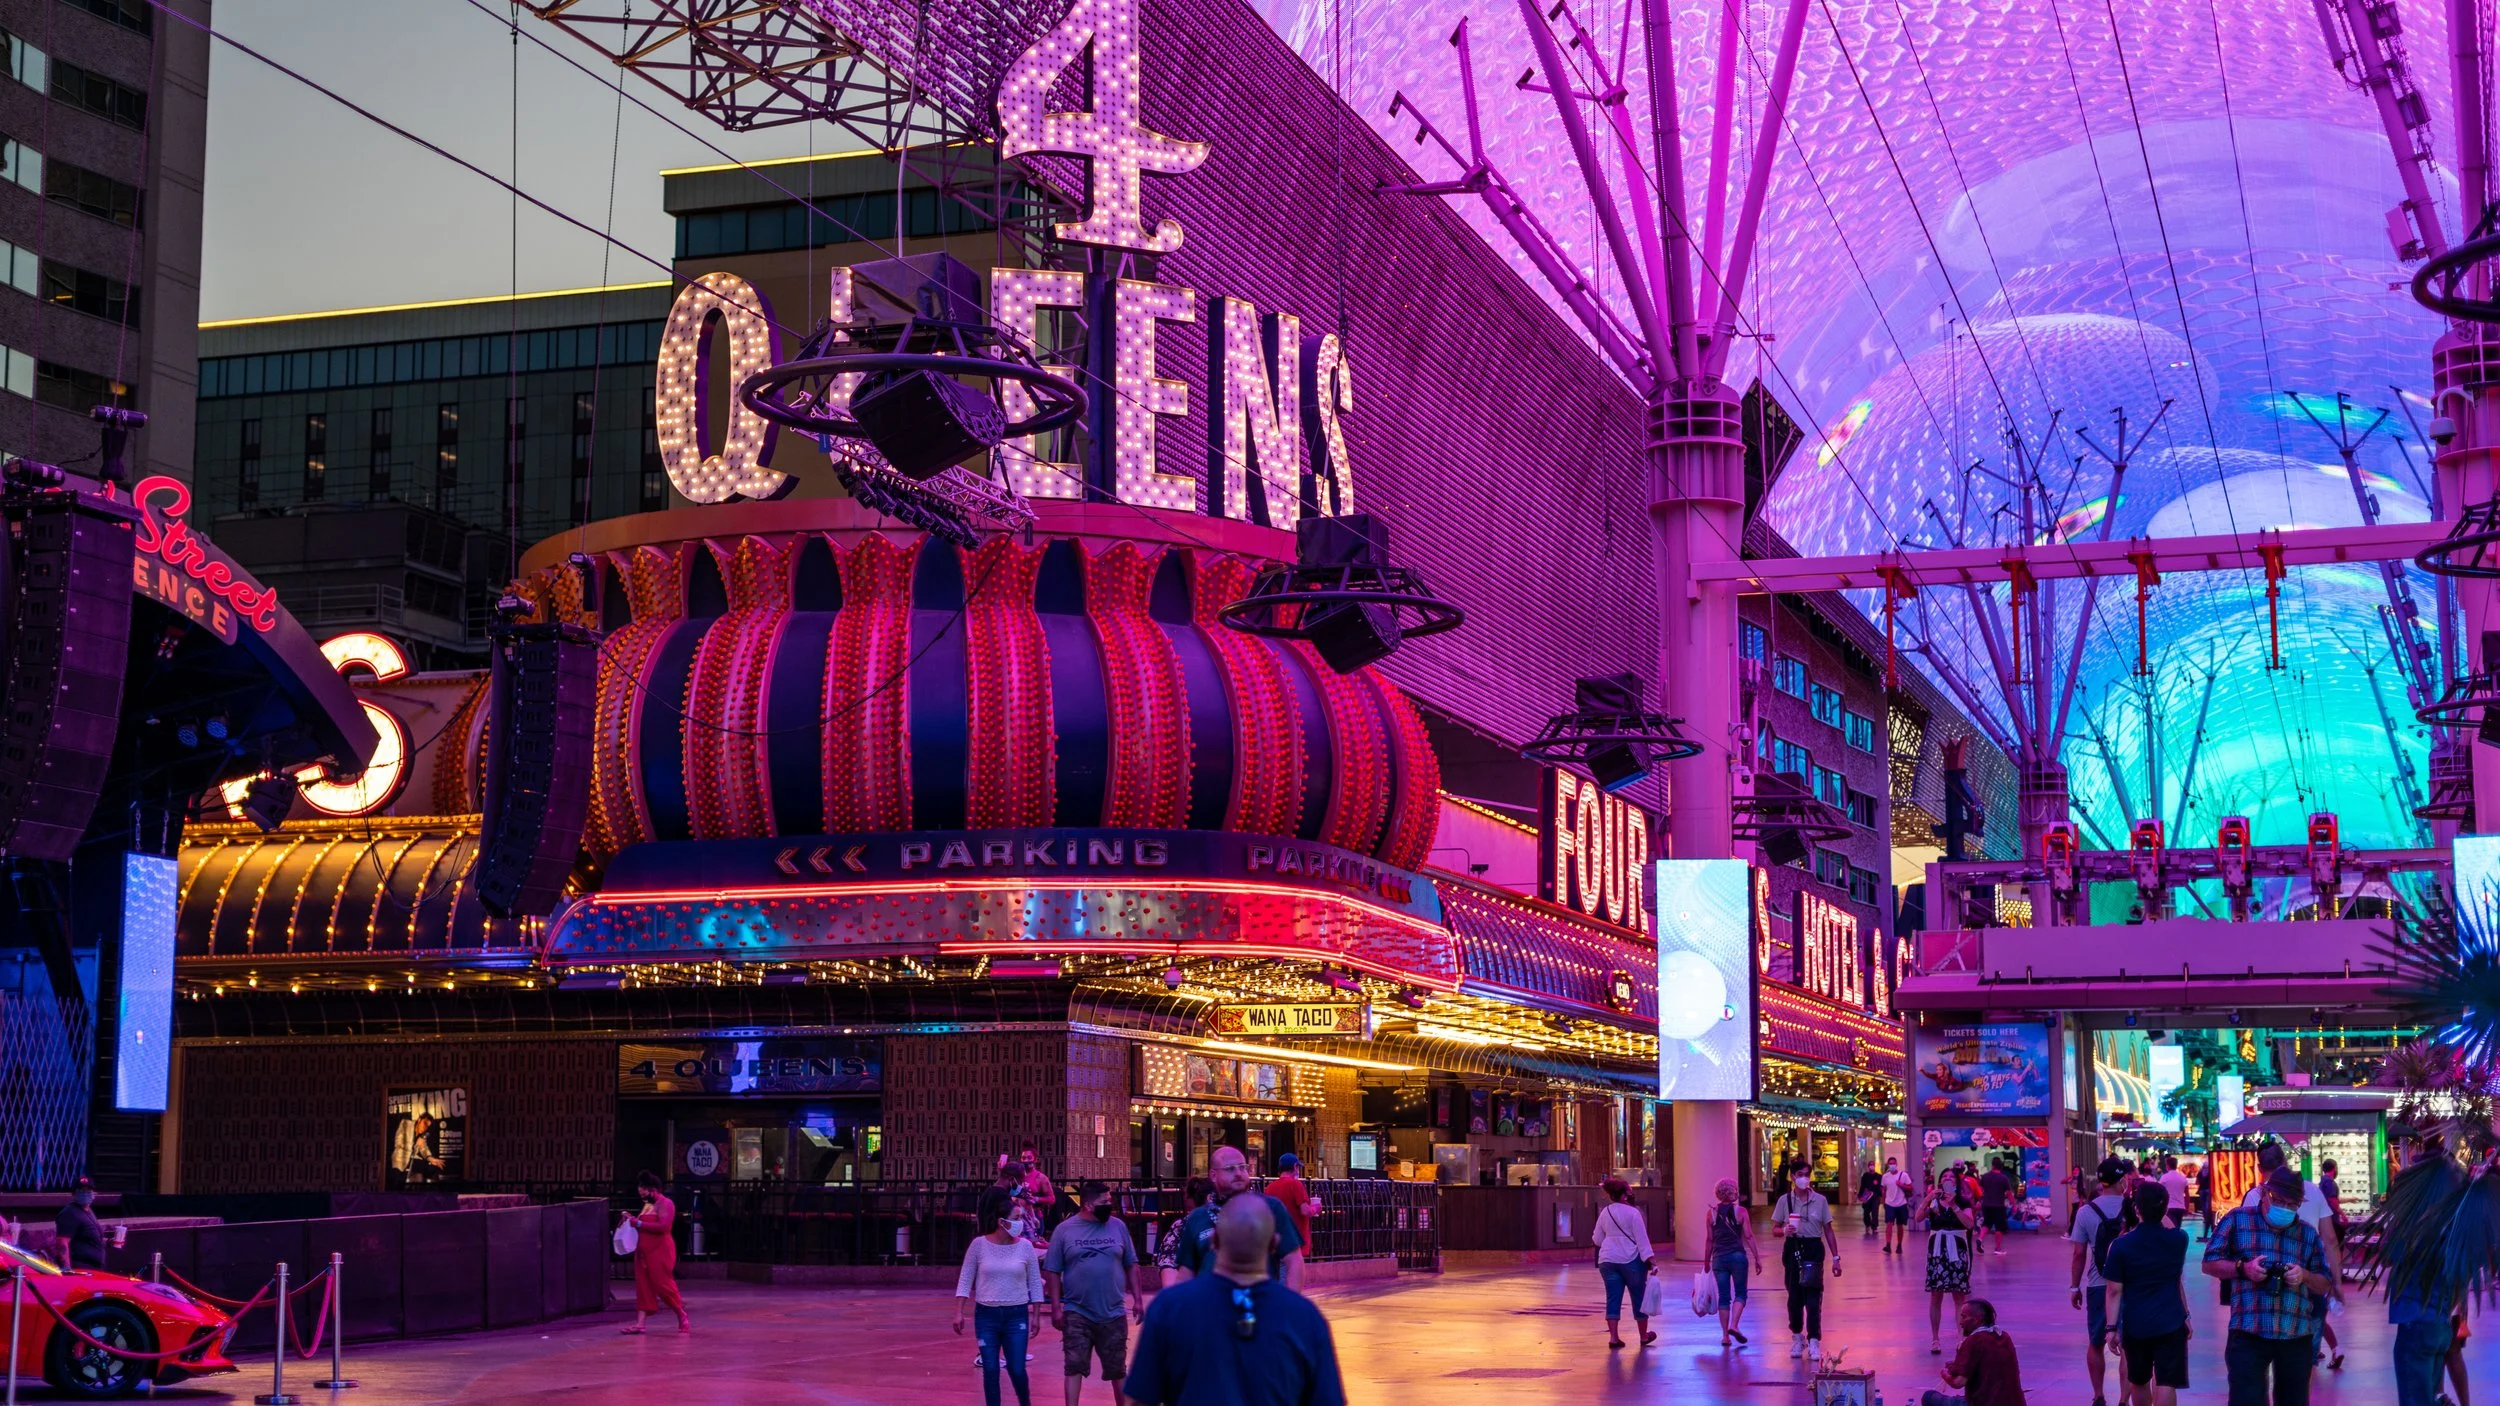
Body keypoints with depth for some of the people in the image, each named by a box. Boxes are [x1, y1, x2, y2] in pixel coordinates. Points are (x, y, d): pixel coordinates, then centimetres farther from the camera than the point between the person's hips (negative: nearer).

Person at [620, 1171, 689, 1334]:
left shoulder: (665, 1204, -8)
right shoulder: (647, 1205, 18)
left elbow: (663, 1226, -21)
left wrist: (639, 1223, -20)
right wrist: (631, 1219, 12)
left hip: (660, 1252, -9)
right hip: (644, 1252, 9)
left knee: (663, 1285, -7)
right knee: (643, 1287, 1)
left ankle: (683, 1317, 7)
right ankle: (640, 1323, -3)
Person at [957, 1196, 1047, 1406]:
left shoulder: (1025, 1247, -2)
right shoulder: (979, 1244, -5)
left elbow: (1035, 1284, 5)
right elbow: (965, 1280, 1)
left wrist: (1035, 1316, 4)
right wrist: (959, 1312, -3)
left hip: (1016, 1315, 0)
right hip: (986, 1315, 0)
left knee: (1017, 1370, -1)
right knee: (990, 1370, 2)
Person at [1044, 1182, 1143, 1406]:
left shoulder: (1118, 1226, 2)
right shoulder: (1065, 1230, -3)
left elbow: (1131, 1265, 9)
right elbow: (1052, 1272, -1)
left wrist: (1137, 1298, 4)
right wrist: (1056, 1307, -6)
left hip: (1113, 1313, 2)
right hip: (1077, 1313, -2)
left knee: (1117, 1369, 11)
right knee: (1074, 1366, -3)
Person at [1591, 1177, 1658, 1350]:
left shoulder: (1605, 1212, 4)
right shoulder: (1632, 1212, -8)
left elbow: (1597, 1239, 13)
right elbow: (1642, 1238, -13)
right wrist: (1650, 1259, -14)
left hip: (1608, 1260, 3)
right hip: (1631, 1259, -3)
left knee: (1613, 1298, 4)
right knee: (1639, 1297, 10)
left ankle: (1613, 1337, -5)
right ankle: (1644, 1336, 22)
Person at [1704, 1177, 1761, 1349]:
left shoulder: (1712, 1213, 2)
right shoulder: (1740, 1211, -3)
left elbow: (1710, 1239, 4)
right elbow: (1748, 1237, -5)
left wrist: (1707, 1261, 12)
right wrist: (1757, 1258, -1)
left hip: (1719, 1257, 2)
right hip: (1738, 1255, -2)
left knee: (1724, 1296, 7)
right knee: (1740, 1293, 9)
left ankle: (1725, 1334, 5)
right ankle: (1734, 1325, -11)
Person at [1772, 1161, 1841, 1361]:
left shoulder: (1820, 1200, 3)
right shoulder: (1784, 1200, 3)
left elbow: (1828, 1231, 6)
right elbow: (1776, 1229, 5)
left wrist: (1836, 1258, 3)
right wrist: (1784, 1231, -19)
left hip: (1814, 1249, -1)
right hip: (1792, 1249, 1)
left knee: (1813, 1297, -7)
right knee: (1794, 1296, 7)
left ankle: (1814, 1342, -6)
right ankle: (1797, 1337, 24)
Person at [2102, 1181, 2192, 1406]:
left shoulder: (2121, 1245, -10)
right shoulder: (2179, 1240, -4)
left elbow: (2115, 1291, -9)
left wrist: (2112, 1328, -4)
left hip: (2135, 1325, 0)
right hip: (2170, 1322, 0)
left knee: (2138, 1381, 19)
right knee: (2166, 1383, -4)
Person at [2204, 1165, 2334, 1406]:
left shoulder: (2308, 1234, 12)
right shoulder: (2238, 1220, 3)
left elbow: (2324, 1285, 13)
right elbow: (2209, 1263, 4)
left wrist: (2304, 1276, -9)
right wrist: (2243, 1268, -14)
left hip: (2297, 1336, 4)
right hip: (2248, 1333, -3)